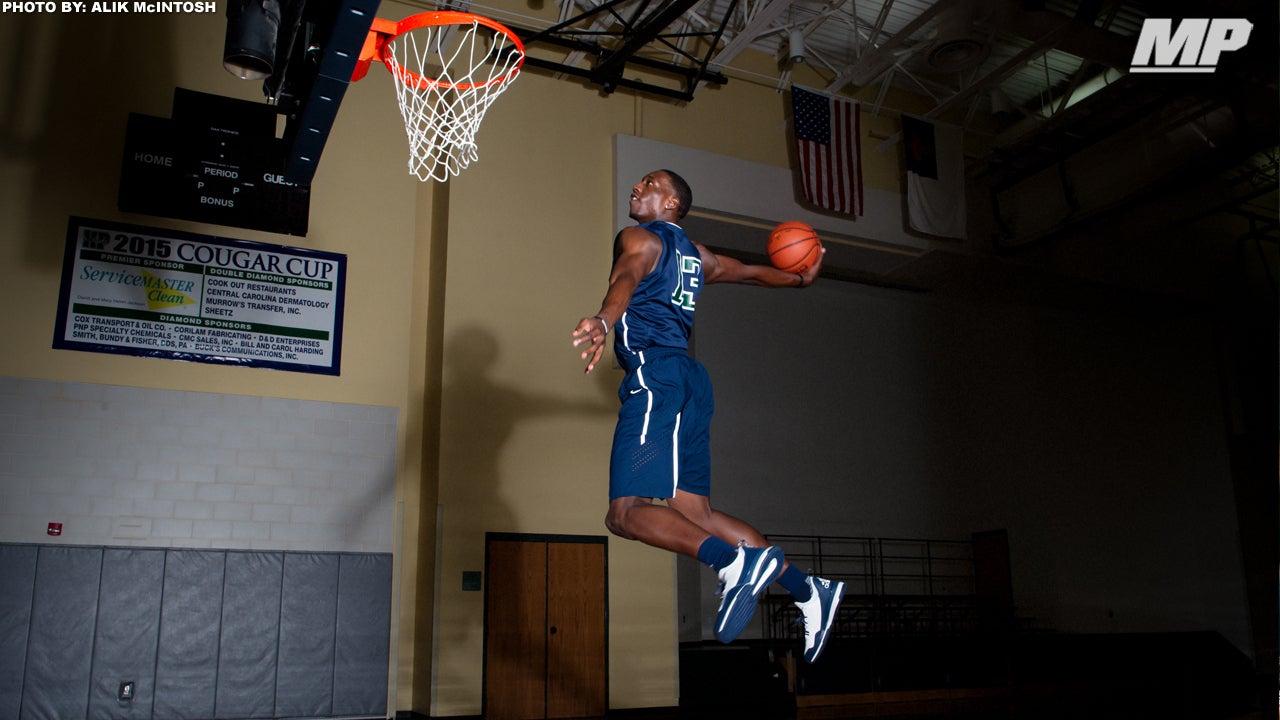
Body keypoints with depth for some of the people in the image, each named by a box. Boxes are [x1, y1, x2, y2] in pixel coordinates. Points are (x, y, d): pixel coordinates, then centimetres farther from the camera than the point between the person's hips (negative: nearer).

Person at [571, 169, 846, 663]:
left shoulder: (638, 238, 3)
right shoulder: (695, 255, 26)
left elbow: (626, 278, -20)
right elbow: (752, 272, 39)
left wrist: (603, 320, -42)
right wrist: (800, 280, 59)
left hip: (654, 374, -8)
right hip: (688, 381, 8)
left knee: (626, 512, -16)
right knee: (697, 514, 8)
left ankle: (736, 562, -33)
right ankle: (806, 589, 4)